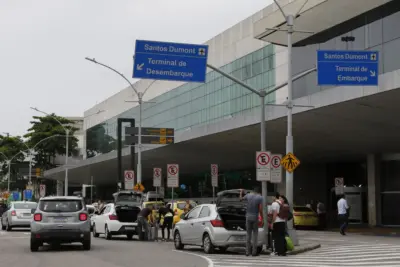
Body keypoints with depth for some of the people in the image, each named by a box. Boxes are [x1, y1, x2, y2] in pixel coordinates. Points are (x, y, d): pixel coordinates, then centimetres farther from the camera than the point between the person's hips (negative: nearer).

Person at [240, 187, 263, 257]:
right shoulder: (260, 198, -6)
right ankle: (254, 252, 0)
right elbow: (260, 209, -12)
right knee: (255, 233, 3)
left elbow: (241, 198, 21)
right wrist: (262, 218, -2)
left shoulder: (248, 195, 3)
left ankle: (247, 251, 8)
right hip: (255, 217, -3)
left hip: (248, 217, 3)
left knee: (248, 233, 9)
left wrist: (241, 192, 39)